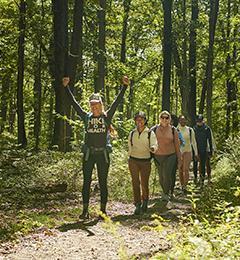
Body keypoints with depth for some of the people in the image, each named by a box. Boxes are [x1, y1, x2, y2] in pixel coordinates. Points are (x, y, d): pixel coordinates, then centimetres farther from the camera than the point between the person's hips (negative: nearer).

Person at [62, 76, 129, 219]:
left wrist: (124, 86, -8)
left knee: (103, 183, 5)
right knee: (86, 182, 2)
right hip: (89, 153, 1)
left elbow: (117, 102, -1)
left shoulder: (107, 116, 4)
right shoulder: (86, 117, 7)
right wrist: (66, 87, 3)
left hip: (103, 154, -1)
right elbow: (74, 103, 7)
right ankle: (85, 210, 6)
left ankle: (103, 210, 13)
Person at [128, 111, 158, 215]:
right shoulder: (132, 133, 9)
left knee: (144, 183, 3)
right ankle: (138, 205, 0)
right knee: (135, 183, -4)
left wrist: (152, 148, -31)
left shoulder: (150, 133, 0)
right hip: (133, 161, 2)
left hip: (145, 161, -2)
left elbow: (154, 145, -9)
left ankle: (145, 202, 26)